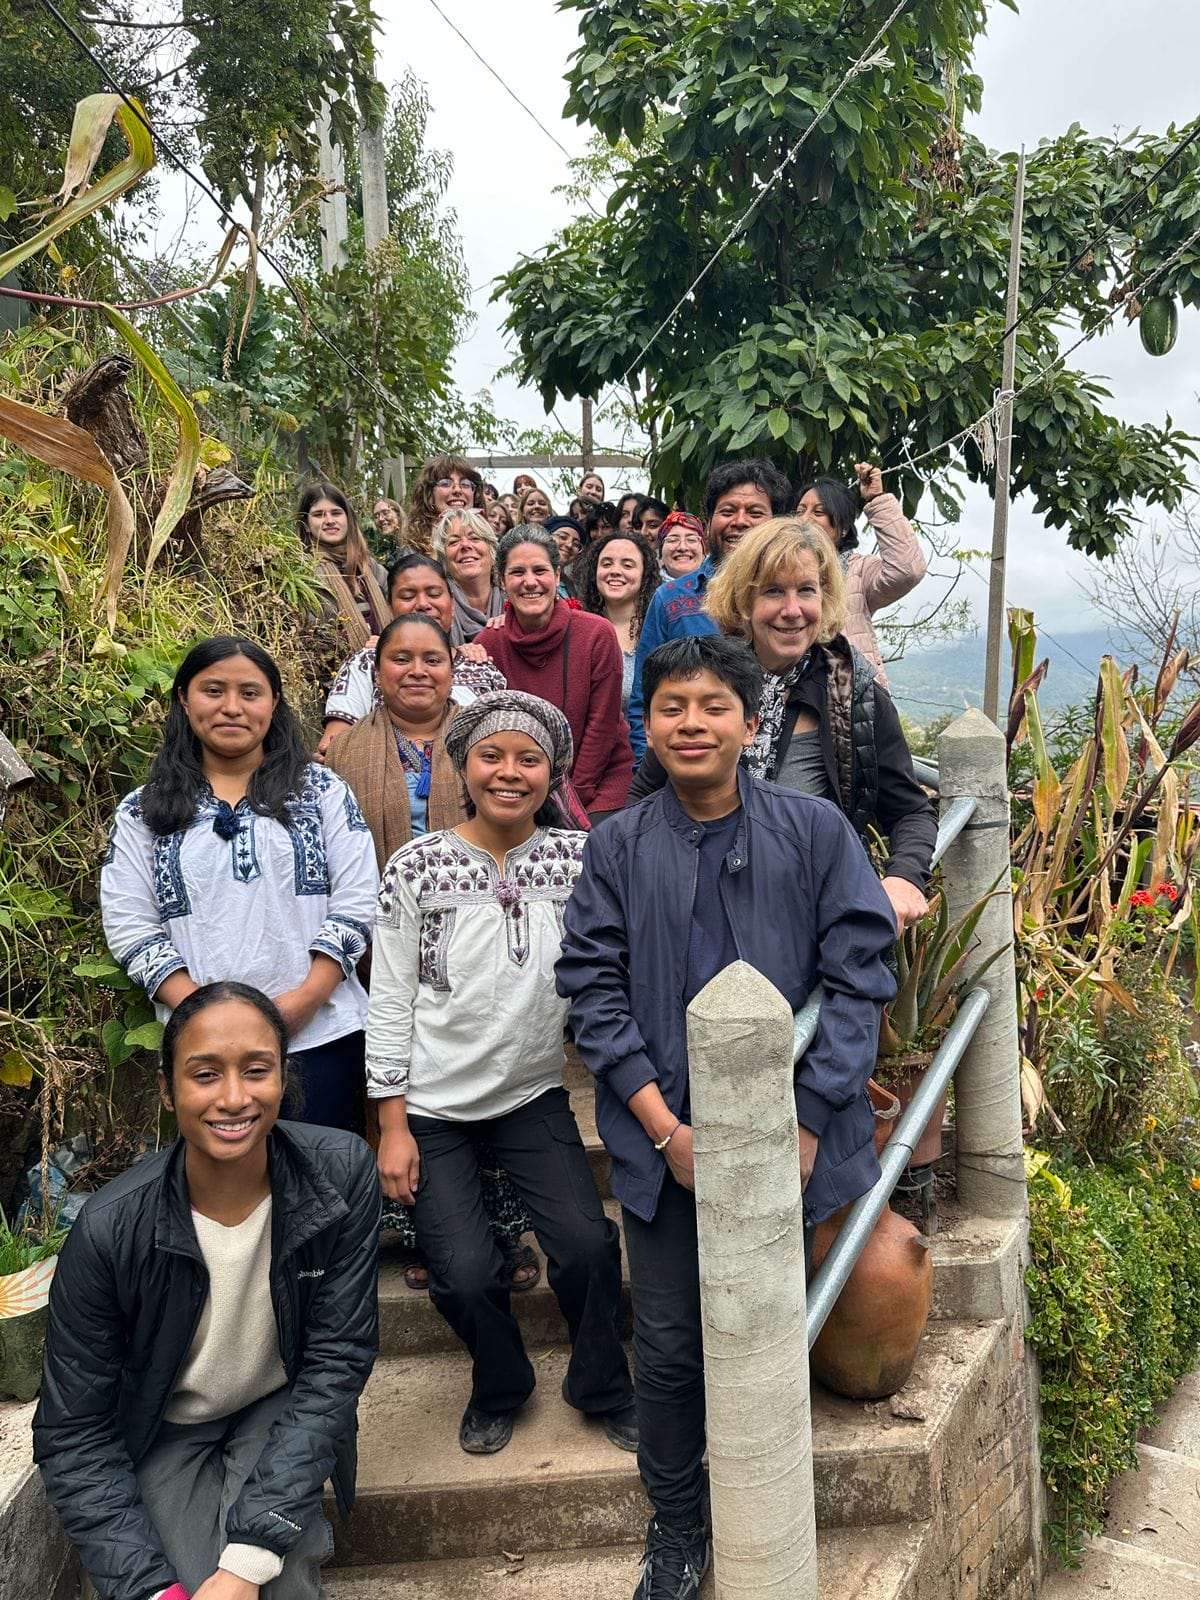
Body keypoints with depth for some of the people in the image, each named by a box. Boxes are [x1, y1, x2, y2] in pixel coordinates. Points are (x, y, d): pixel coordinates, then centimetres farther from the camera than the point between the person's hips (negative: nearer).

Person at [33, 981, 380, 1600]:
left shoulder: (341, 1173, -26)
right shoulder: (110, 1230, -28)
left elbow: (337, 1359, -20)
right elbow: (74, 1437, -17)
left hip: (279, 1408, 1)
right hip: (163, 1429, 0)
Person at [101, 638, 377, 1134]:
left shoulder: (320, 790, 5)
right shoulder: (142, 813, 7)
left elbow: (356, 901, -1)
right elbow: (128, 925, 1)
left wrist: (307, 996, -12)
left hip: (322, 1033, 0)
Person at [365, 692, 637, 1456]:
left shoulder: (579, 858, -6)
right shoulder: (416, 867, -9)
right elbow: (390, 1001, -5)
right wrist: (393, 1126, -6)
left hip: (533, 1092, 1)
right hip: (433, 1105, -1)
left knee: (588, 1244, -9)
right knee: (467, 1274, -7)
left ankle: (602, 1389, 22)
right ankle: (499, 1390, 28)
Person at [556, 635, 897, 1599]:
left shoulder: (815, 831, -2)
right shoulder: (618, 848, 2)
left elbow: (858, 977, -5)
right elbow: (594, 987, -2)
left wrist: (805, 1122, -10)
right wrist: (664, 1127, -9)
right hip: (665, 1139, 1)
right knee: (669, 1348, 10)